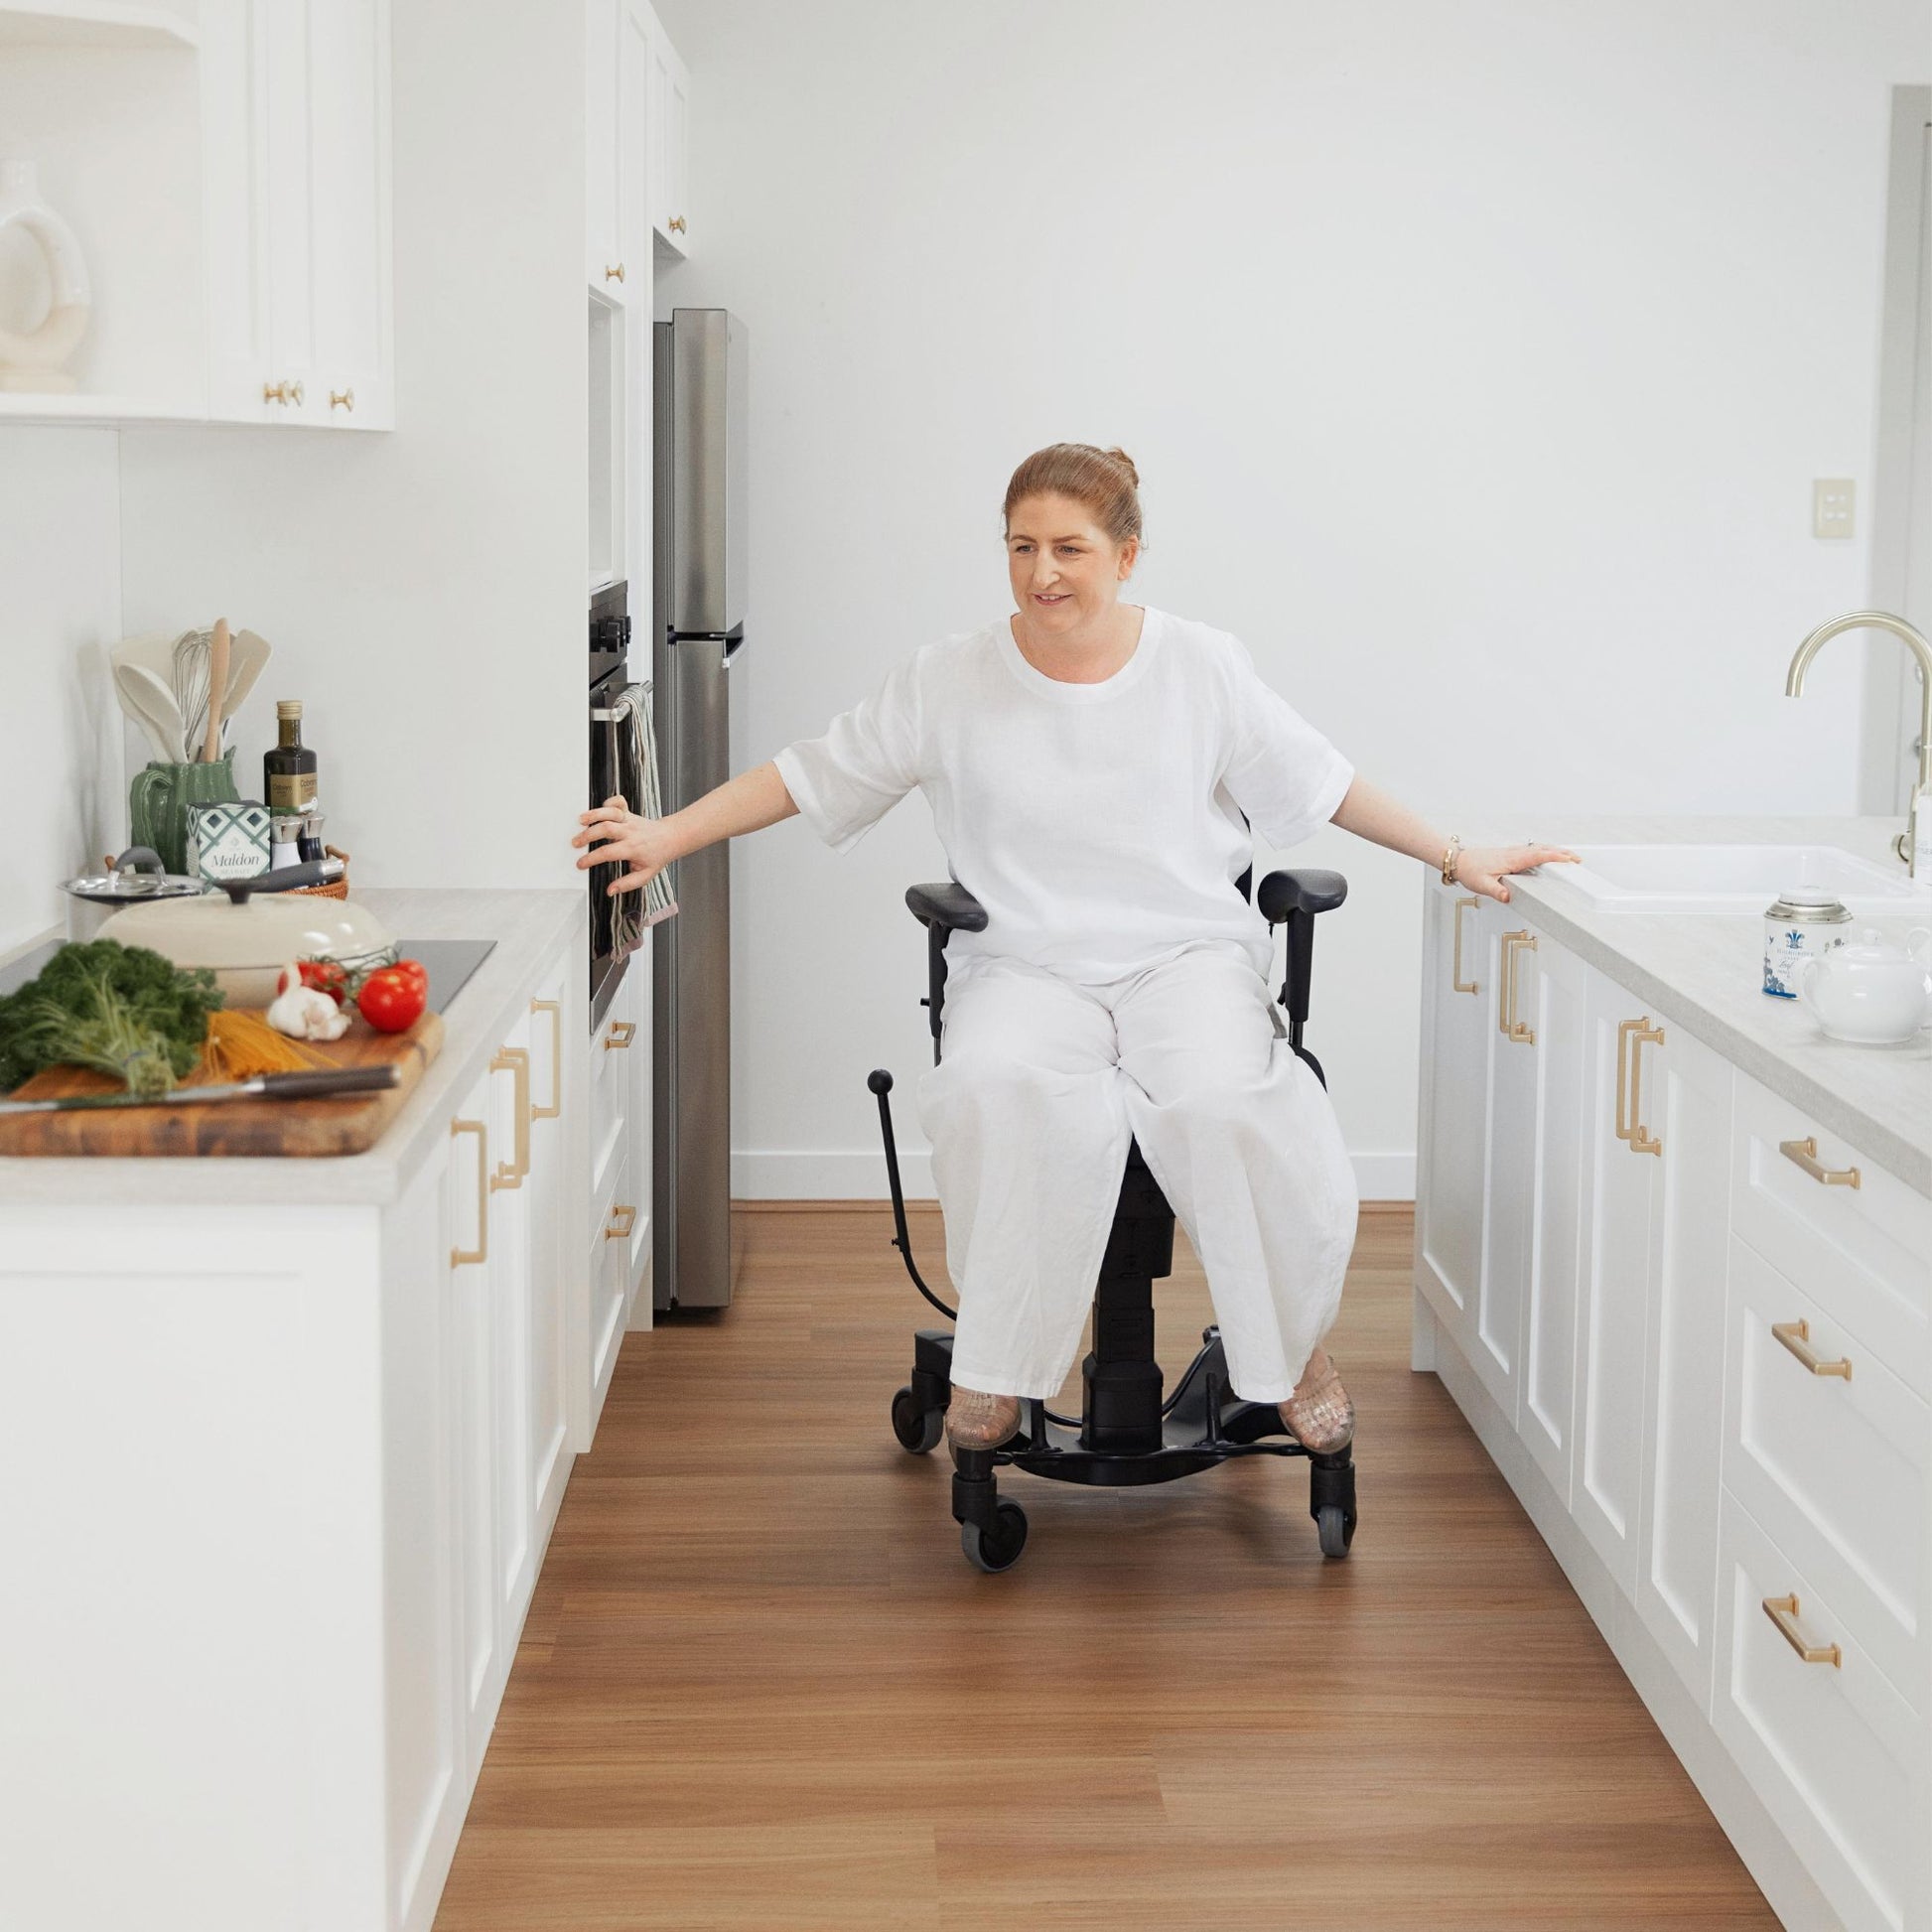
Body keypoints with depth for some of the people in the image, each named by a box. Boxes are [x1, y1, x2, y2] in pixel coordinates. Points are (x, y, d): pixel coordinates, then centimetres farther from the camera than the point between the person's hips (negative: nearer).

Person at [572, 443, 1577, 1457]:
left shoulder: (1203, 666, 5)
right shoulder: (947, 680, 3)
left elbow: (1322, 783, 13)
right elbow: (807, 773, 7)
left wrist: (1457, 857, 11)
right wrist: (667, 835, -3)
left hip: (1186, 951, 0)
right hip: (1025, 963, 0)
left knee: (1223, 1099, -32)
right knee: (1000, 1087, -35)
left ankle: (1291, 1342, -4)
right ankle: (997, 1357, -14)